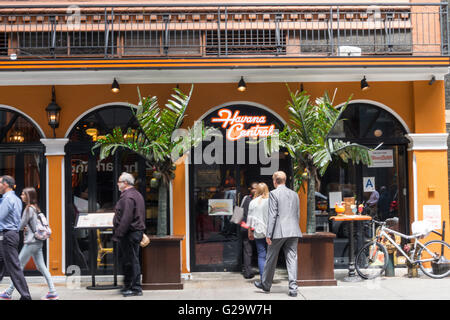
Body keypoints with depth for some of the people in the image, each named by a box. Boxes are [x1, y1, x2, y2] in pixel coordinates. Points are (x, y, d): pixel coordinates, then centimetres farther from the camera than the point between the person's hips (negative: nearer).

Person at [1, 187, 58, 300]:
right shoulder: (36, 209, 13)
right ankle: (52, 292, 4)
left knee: (19, 266, 1)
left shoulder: (28, 209, -13)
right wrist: (25, 227, 3)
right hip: (38, 241, 9)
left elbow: (20, 226, -11)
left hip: (31, 243, -9)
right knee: (41, 267, 7)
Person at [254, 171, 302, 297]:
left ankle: (266, 284, 25)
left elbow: (272, 215, -11)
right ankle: (293, 288, -4)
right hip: (293, 232, 5)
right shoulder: (294, 194, 13)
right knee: (292, 258, 3)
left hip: (279, 231, -5)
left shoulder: (274, 193, -5)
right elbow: (298, 215, 16)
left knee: (271, 258, 10)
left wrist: (268, 234, -10)